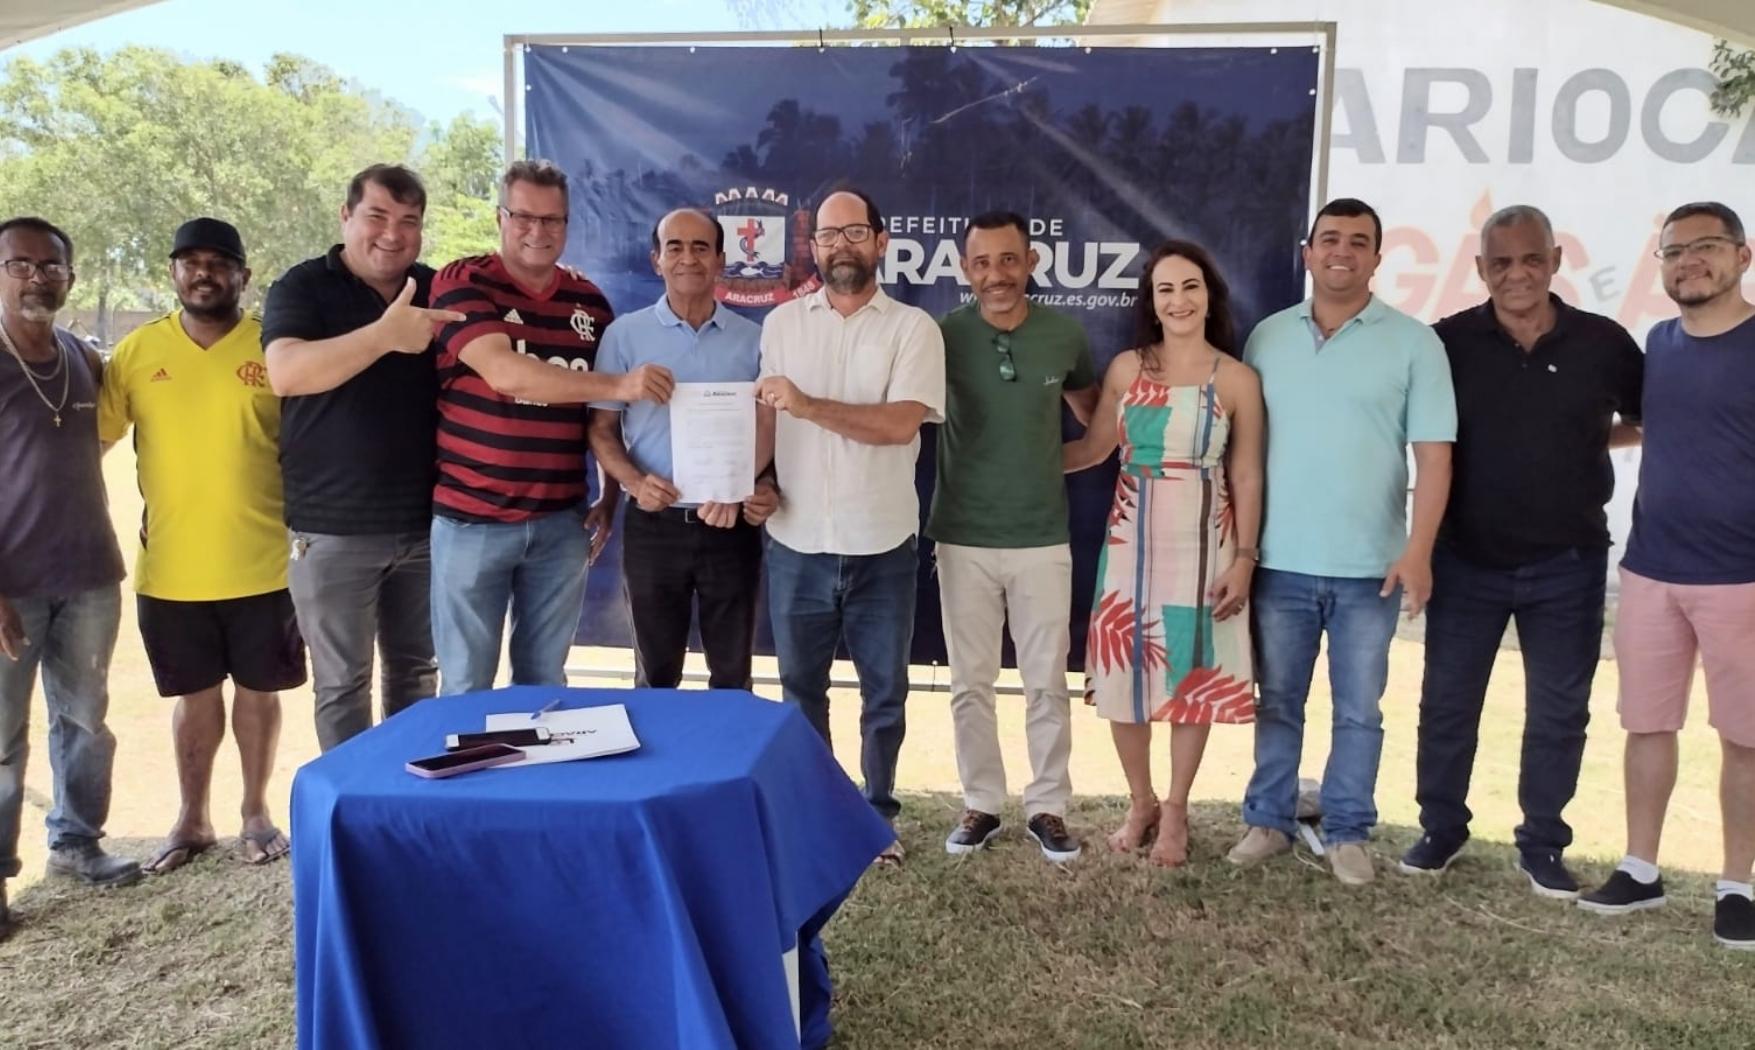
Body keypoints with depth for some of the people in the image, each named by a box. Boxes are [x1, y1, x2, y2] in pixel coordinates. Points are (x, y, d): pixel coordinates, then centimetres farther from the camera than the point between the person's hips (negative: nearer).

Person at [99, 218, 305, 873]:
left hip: (263, 565, -1)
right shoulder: (137, 352, 2)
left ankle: (256, 812, 29)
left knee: (258, 689, 12)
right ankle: (192, 819, 30)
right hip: (171, 568, 2)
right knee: (195, 695, 15)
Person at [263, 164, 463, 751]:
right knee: (342, 683, 5)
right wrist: (386, 334, -31)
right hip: (333, 528, -4)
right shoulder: (304, 288, -3)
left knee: (416, 672, 15)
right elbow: (285, 373, -21)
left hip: (425, 523, 4)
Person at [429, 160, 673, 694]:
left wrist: (611, 496, 7)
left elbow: (606, 409, 16)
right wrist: (619, 385, -26)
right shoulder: (461, 284, -5)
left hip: (561, 522, 4)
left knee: (545, 680, 14)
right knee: (467, 685, 7)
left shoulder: (589, 300, 8)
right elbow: (503, 372, -22)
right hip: (471, 519, -3)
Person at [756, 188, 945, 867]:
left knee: (884, 691, 10)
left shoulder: (913, 328, -3)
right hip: (796, 543, 2)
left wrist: (809, 405, -21)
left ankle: (878, 814, 27)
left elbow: (901, 424, -15)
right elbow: (766, 417, 3)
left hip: (880, 545, -2)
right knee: (800, 687, 14)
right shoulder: (782, 323, 6)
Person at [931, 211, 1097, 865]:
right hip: (963, 540, 0)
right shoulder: (943, 336, -8)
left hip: (1043, 540, 1)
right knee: (970, 683, 9)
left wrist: (1049, 462, 9)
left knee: (1047, 683, 8)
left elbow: (1095, 416, 14)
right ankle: (981, 805, 25)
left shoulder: (1065, 336, -2)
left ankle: (1047, 807, 24)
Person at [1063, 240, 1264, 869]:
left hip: (1201, 544, -2)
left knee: (1193, 677, 6)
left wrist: (1244, 559, -6)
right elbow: (1093, 448, 11)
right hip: (1131, 540, 2)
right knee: (1123, 673, 6)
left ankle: (1175, 812, 24)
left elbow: (1246, 478, -1)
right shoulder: (1127, 368, 3)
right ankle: (1140, 803, 26)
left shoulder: (1238, 379, -1)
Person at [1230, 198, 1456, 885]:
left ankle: (1348, 833, 21)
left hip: (1369, 567, -2)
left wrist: (1418, 550, -13)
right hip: (1280, 562, 2)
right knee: (1277, 702, 12)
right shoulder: (1268, 337, 7)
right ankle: (1268, 821, 24)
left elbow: (1434, 453, -4)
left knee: (1358, 710, 8)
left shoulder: (1412, 342, -1)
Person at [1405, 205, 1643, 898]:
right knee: (1446, 703, 8)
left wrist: (1597, 436, 0)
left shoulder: (1605, 343, -3)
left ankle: (1542, 845, 26)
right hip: (1466, 561, -1)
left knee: (1559, 712, 10)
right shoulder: (1447, 343, -6)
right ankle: (1441, 829, 25)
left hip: (1567, 566, 1)